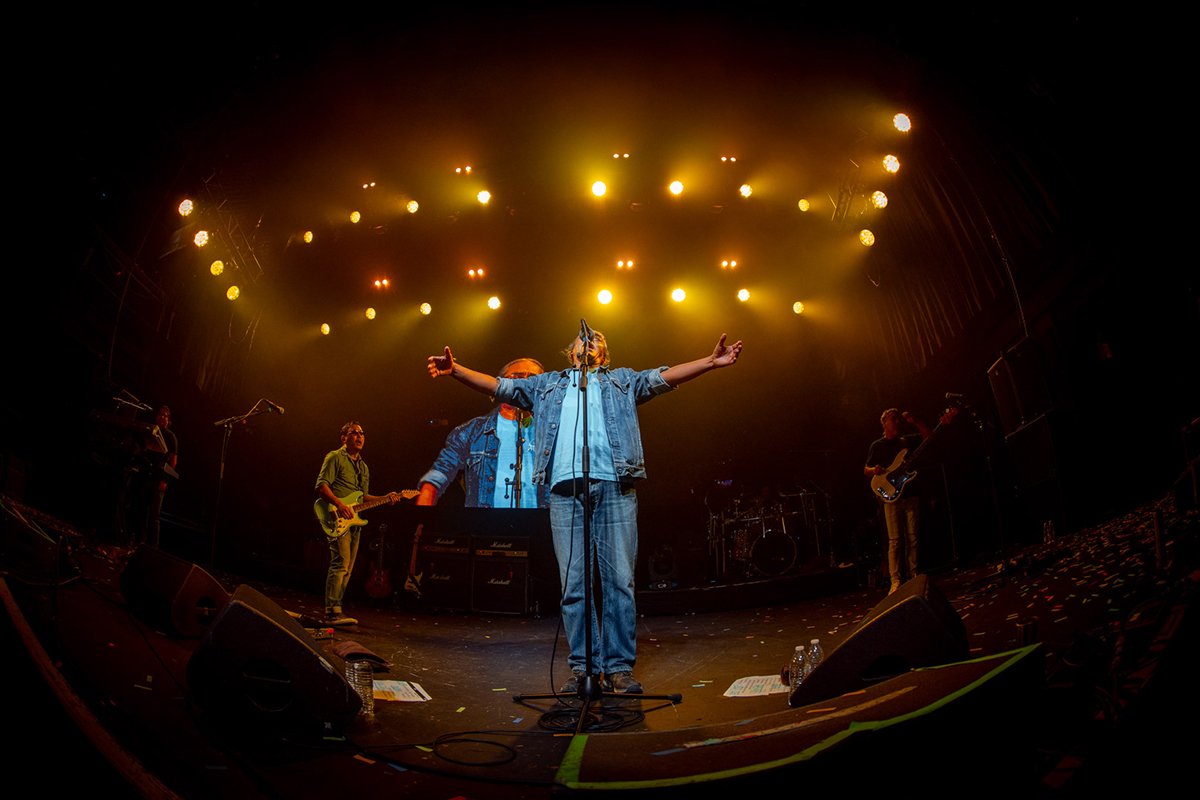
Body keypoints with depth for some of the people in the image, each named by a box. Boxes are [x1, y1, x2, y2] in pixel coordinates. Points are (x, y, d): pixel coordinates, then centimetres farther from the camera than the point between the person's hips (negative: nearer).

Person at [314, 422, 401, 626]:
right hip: (338, 519, -8)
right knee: (340, 564, -16)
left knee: (347, 569, 8)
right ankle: (333, 613, -15)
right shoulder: (335, 457, -2)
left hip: (354, 521, 8)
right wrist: (339, 504, -23)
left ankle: (334, 611, 14)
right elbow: (321, 486, -11)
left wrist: (385, 499, 11)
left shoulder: (363, 467, 23)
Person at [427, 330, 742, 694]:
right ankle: (582, 666, 10)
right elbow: (500, 386, 21)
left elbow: (663, 376, 14)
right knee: (573, 584, 0)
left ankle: (619, 666, 6)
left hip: (614, 486, 0)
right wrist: (455, 370, 9)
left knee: (619, 580, -3)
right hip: (566, 487, 1)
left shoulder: (622, 381, 25)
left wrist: (711, 362, 2)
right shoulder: (548, 384, 26)